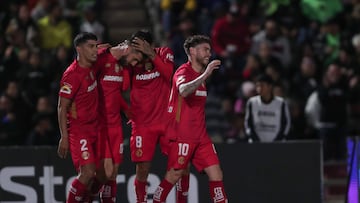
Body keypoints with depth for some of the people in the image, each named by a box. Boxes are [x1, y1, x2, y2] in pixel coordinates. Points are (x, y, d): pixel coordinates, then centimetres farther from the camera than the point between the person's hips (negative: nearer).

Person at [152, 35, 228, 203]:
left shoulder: (200, 74, 17)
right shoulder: (183, 71, -10)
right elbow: (183, 91, -34)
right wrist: (205, 75, -38)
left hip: (200, 136, 8)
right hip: (182, 136, -8)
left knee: (216, 173, -1)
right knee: (174, 175, -7)